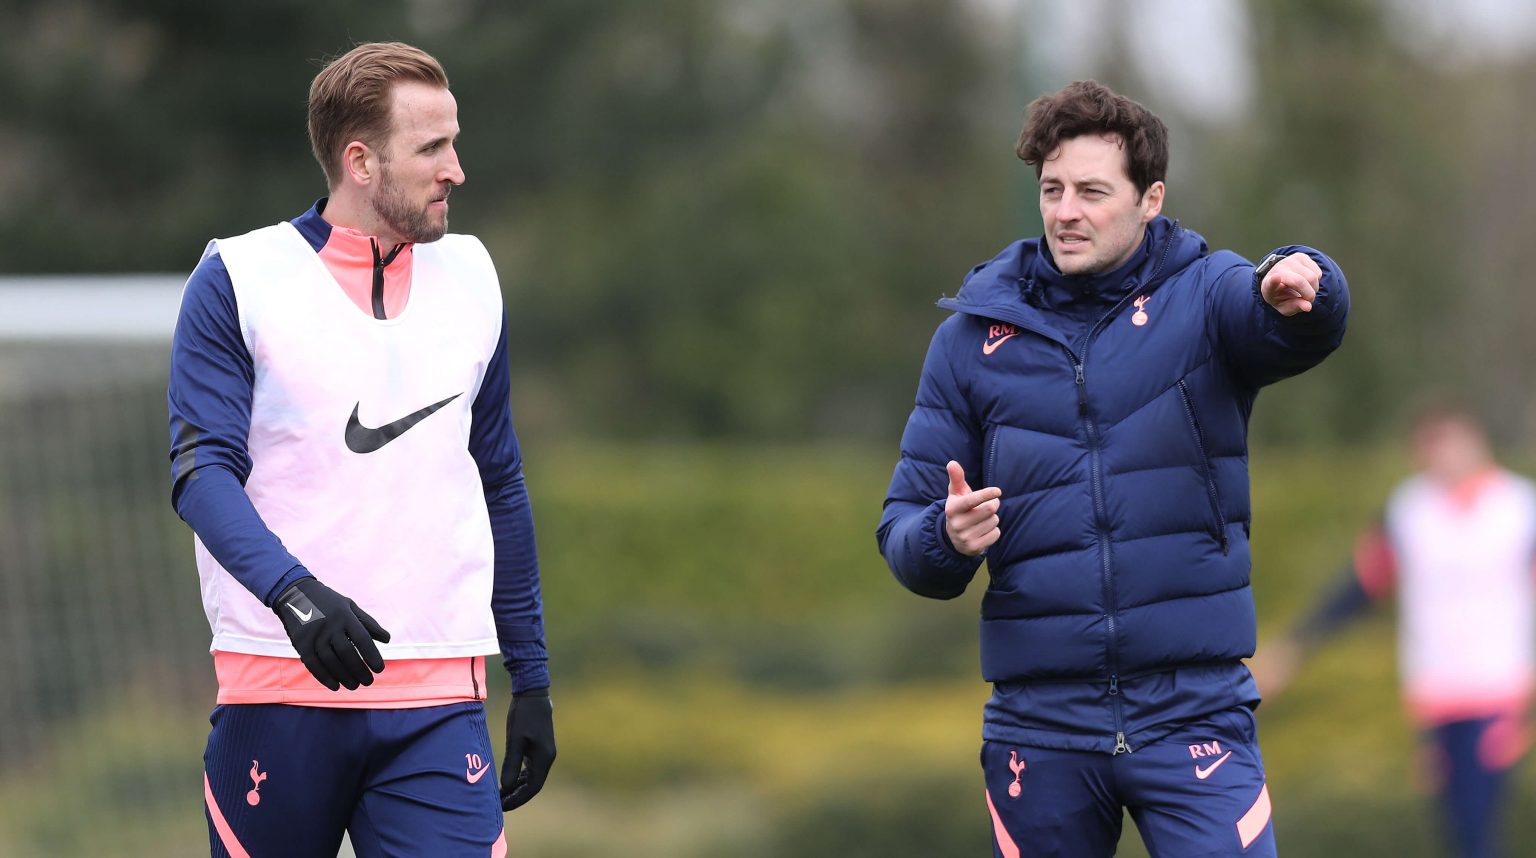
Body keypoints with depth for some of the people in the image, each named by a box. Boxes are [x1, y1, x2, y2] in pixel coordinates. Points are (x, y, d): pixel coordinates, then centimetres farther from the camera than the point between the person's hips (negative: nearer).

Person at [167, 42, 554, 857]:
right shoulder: (237, 281, 0)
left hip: (439, 698, 3)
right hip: (278, 687, -3)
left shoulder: (470, 278, 14)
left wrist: (532, 680, 19)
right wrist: (293, 592, -26)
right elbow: (201, 469, -9)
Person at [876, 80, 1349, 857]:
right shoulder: (973, 337, 7)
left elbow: (1303, 330, -23)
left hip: (1193, 707, -2)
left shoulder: (1203, 296, 1)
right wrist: (944, 539, -16)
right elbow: (904, 527, 8)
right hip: (1039, 725, 2)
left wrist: (1299, 287, -46)